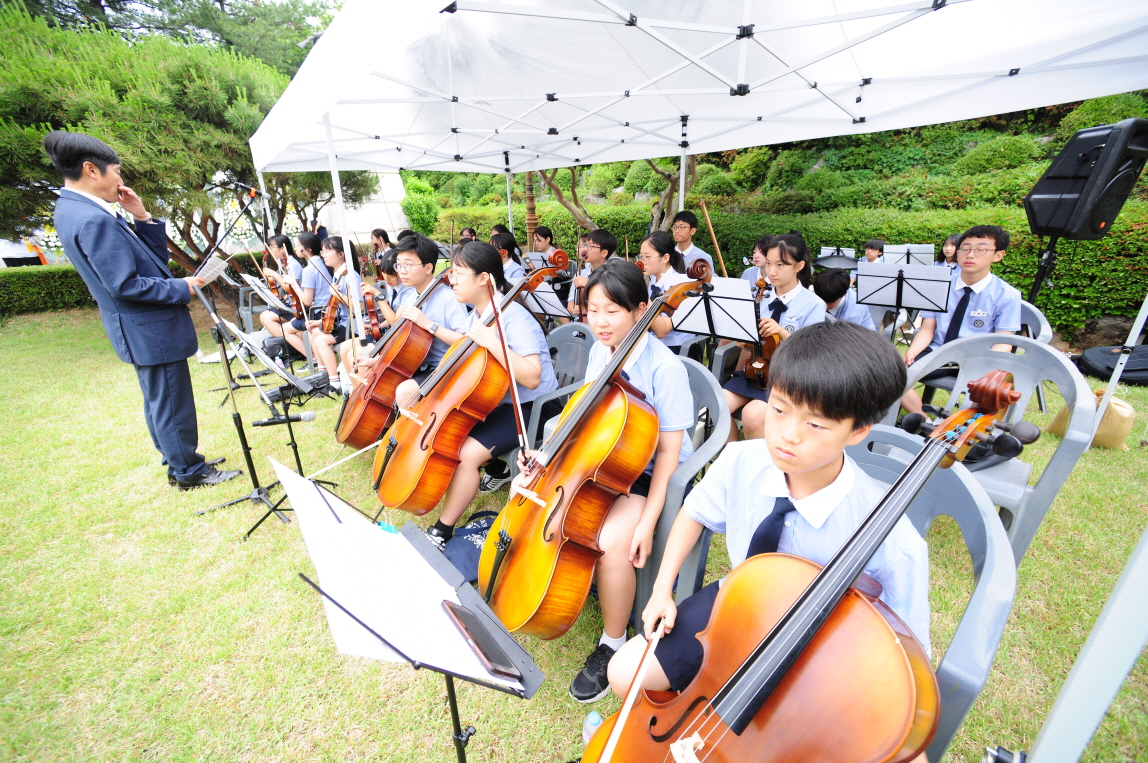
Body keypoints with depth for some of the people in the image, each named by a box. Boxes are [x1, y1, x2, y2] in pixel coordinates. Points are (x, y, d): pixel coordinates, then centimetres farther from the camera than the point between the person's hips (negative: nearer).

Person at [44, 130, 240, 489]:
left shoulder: (72, 209, 11)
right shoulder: (94, 220, -21)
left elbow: (152, 259, 10)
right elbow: (125, 285, -23)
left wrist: (142, 218, 1)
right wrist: (182, 288, -14)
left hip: (144, 328, 11)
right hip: (151, 330, -11)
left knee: (160, 402, 19)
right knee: (172, 404, 2)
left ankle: (179, 461, 34)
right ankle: (190, 472, 15)